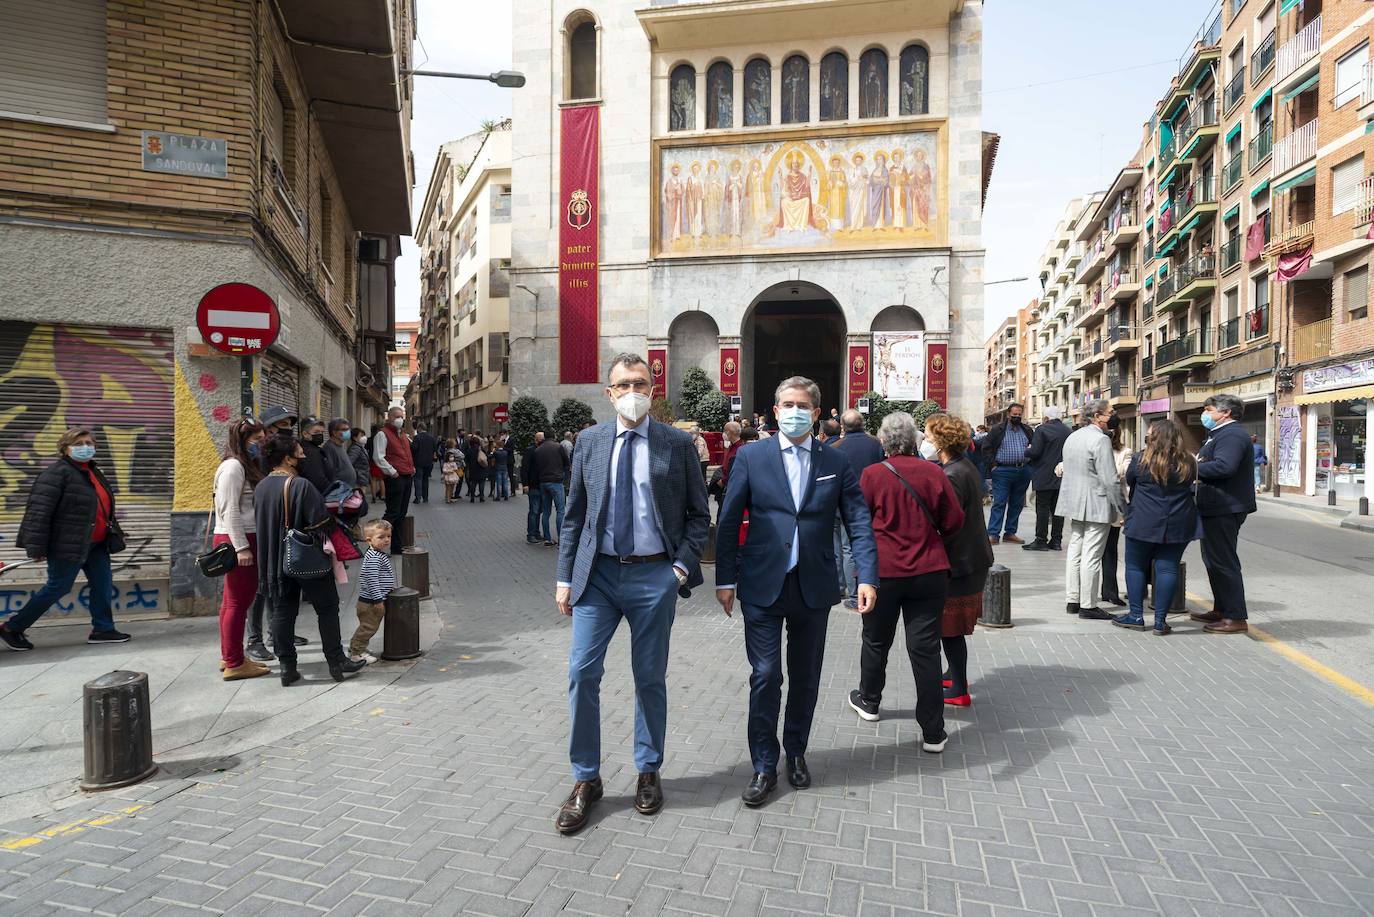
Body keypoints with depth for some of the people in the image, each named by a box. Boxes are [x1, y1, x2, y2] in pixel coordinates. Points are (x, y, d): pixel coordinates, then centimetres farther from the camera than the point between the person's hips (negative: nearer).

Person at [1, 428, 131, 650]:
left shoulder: (94, 472, 14)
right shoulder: (57, 473, -14)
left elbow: (105, 508, 24)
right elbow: (38, 510, -19)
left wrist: (114, 536, 24)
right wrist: (37, 547, -22)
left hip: (95, 544, 9)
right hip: (68, 545, -9)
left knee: (103, 584, 6)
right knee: (58, 587, 0)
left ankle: (103, 629, 13)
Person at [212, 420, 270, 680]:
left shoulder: (246, 466, 18)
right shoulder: (233, 466, -12)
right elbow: (230, 510, -18)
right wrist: (241, 547, -21)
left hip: (240, 540, 10)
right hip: (236, 540, -10)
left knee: (232, 600, 15)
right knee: (239, 601, -5)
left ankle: (229, 657, 25)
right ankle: (234, 664, 1)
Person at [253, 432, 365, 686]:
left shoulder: (260, 488, 3)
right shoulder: (301, 486, -19)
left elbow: (259, 522, 13)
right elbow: (320, 522, -20)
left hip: (273, 562, 6)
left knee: (281, 613, 11)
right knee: (327, 608, 6)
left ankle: (287, 667, 14)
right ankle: (336, 662, 10)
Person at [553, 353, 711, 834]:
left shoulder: (678, 444, -1)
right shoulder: (590, 441, 5)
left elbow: (699, 514, 4)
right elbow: (574, 515, 8)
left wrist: (682, 565, -8)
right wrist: (565, 577, 4)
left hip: (655, 576, -1)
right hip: (598, 573, 2)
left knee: (650, 678, 10)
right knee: (582, 673, -1)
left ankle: (648, 772, 30)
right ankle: (585, 779, 17)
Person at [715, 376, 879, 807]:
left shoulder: (836, 462, 4)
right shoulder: (751, 457, -1)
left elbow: (859, 522, 1)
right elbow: (728, 521, 0)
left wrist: (867, 577, -11)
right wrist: (725, 580, -3)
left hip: (814, 588, 2)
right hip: (763, 586, -2)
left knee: (806, 678, 14)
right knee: (765, 677, -1)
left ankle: (796, 753, 34)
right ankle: (764, 767, 15)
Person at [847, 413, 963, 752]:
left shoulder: (872, 474, -11)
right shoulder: (934, 473, -5)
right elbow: (954, 522, 2)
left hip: (882, 571, -1)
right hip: (929, 571, 1)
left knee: (876, 640, 18)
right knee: (925, 648, 4)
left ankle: (868, 701, 39)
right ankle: (933, 732, 8)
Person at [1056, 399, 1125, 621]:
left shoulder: (1072, 437, 12)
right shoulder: (1100, 440, -16)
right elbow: (1110, 479, -18)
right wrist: (1121, 508, -11)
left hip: (1074, 502, 9)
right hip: (1096, 505, -9)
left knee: (1075, 550, 13)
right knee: (1091, 556, -3)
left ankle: (1072, 600, 20)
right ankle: (1088, 606, 2)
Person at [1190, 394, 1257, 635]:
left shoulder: (1232, 435, -17)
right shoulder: (1220, 433, 19)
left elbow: (1224, 466, -30)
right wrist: (1196, 464, -1)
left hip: (1225, 509, -11)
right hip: (1216, 507, 11)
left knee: (1223, 561, -6)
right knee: (1213, 559, 18)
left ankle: (1236, 617, 1)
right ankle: (1221, 610, 29)